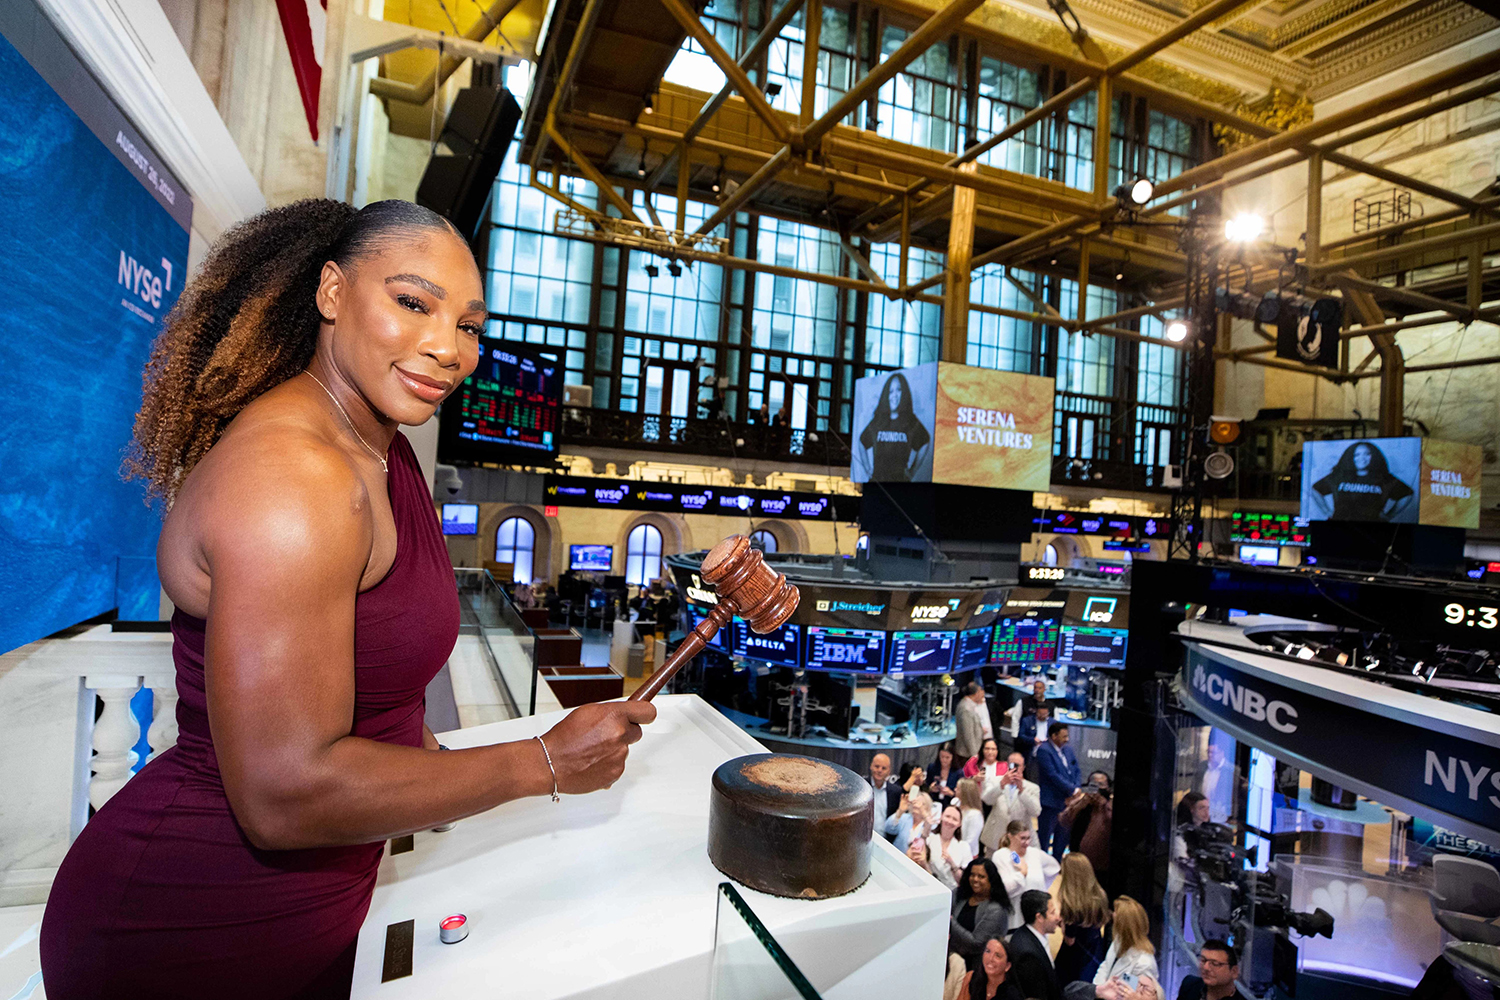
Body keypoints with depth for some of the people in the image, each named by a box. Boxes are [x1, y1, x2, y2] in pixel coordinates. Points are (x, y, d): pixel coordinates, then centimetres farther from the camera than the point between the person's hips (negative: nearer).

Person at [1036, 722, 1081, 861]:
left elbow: (1076, 770, 10)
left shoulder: (1068, 749, 9)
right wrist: (1073, 790, -17)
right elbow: (1053, 775, -20)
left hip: (1066, 801, 8)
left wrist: (1075, 790, -5)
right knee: (1044, 836, 2)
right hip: (1050, 802, -8)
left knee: (1063, 836, 19)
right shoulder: (1044, 750, -16)